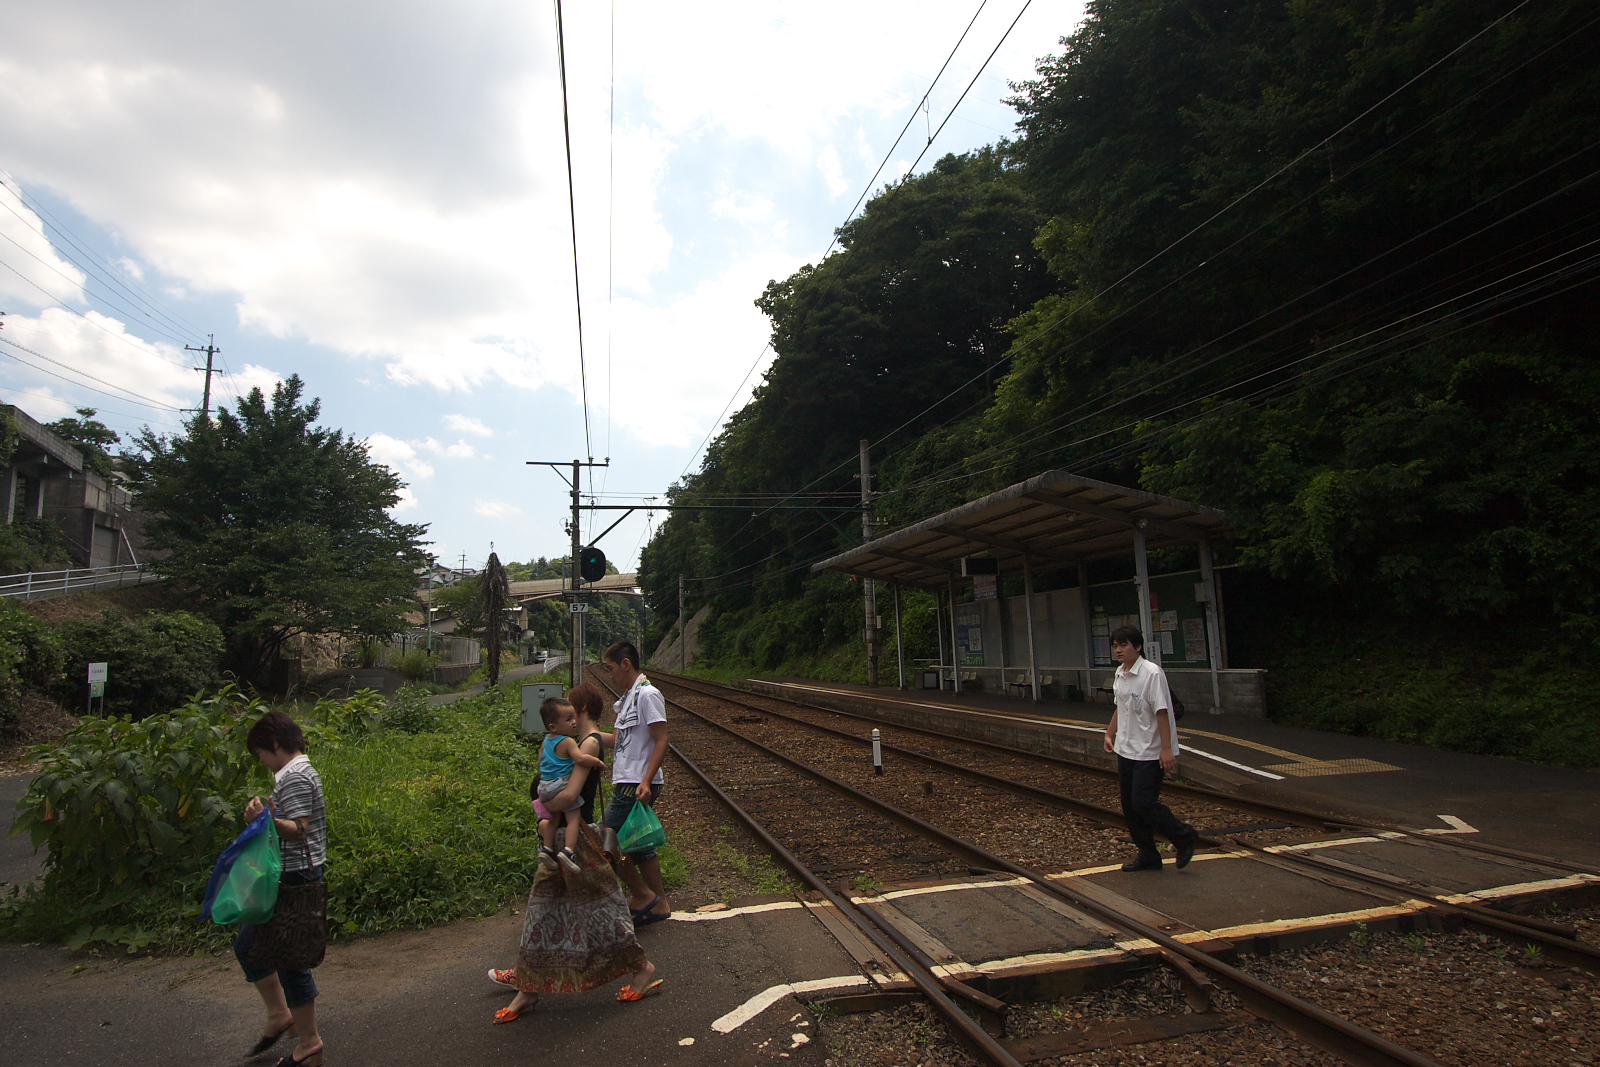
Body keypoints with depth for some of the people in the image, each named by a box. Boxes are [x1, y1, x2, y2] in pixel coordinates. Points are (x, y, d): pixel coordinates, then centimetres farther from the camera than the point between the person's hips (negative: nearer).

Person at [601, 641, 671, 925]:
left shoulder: (647, 694, -15)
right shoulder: (628, 697, 15)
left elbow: (661, 741, -19)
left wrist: (646, 781, -25)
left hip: (637, 786, -9)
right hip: (626, 783, 9)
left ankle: (642, 896, 8)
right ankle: (658, 903, 23)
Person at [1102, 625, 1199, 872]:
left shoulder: (1152, 673, -16)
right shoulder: (1120, 673, 8)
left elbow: (1162, 712, -19)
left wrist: (1167, 748, -21)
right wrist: (1110, 734, 19)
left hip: (1149, 752, -8)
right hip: (1125, 750, 8)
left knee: (1143, 803, -11)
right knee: (1129, 805, 10)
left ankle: (1184, 836, 12)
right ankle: (1147, 855, 23)